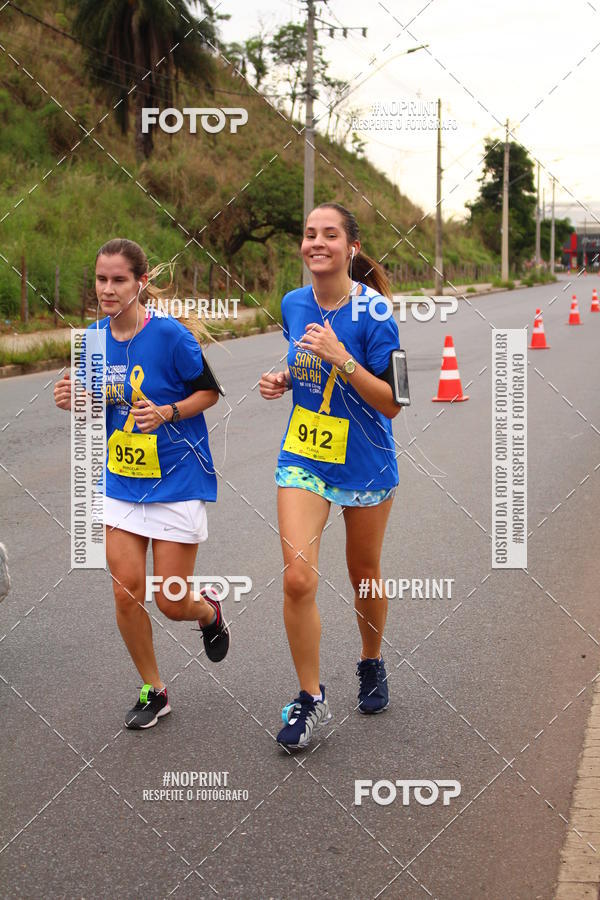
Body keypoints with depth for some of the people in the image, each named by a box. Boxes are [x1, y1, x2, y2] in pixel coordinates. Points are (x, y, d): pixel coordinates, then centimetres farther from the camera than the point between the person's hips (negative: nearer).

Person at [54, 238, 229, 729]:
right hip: (121, 482, 4)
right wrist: (75, 399, -9)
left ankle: (208, 607, 38)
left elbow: (210, 391, -5)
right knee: (126, 593, -1)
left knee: (172, 603, 0)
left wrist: (166, 413, -21)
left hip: (177, 481, -4)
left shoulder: (169, 334, -15)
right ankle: (153, 691, 20)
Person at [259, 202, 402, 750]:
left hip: (365, 464, -3)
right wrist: (283, 381, -2)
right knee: (298, 578, -11)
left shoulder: (372, 313, -16)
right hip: (303, 459, 3)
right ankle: (311, 699, 4)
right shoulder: (294, 305, -1)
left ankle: (372, 664, 43)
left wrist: (341, 359, -28)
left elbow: (392, 402, -18)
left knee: (364, 575, 14)